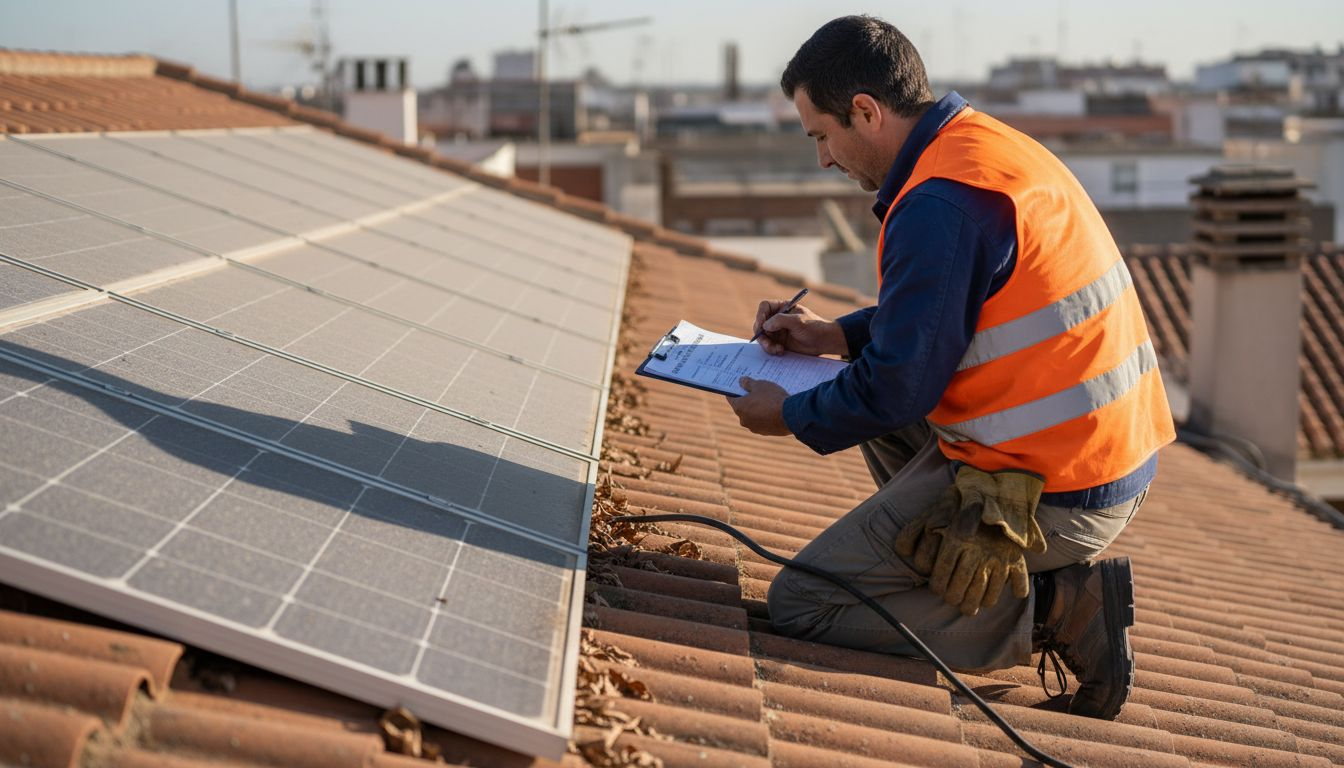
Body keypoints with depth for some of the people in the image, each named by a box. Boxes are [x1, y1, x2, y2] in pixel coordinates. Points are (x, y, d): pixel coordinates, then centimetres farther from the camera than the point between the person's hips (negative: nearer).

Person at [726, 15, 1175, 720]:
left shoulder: (939, 205, -20)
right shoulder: (988, 145, 11)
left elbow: (897, 388, -17)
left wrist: (791, 417, 1)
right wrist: (838, 335, 20)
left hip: (1053, 495, -10)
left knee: (799, 605, -3)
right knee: (882, 412, 29)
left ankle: (1054, 608, -6)